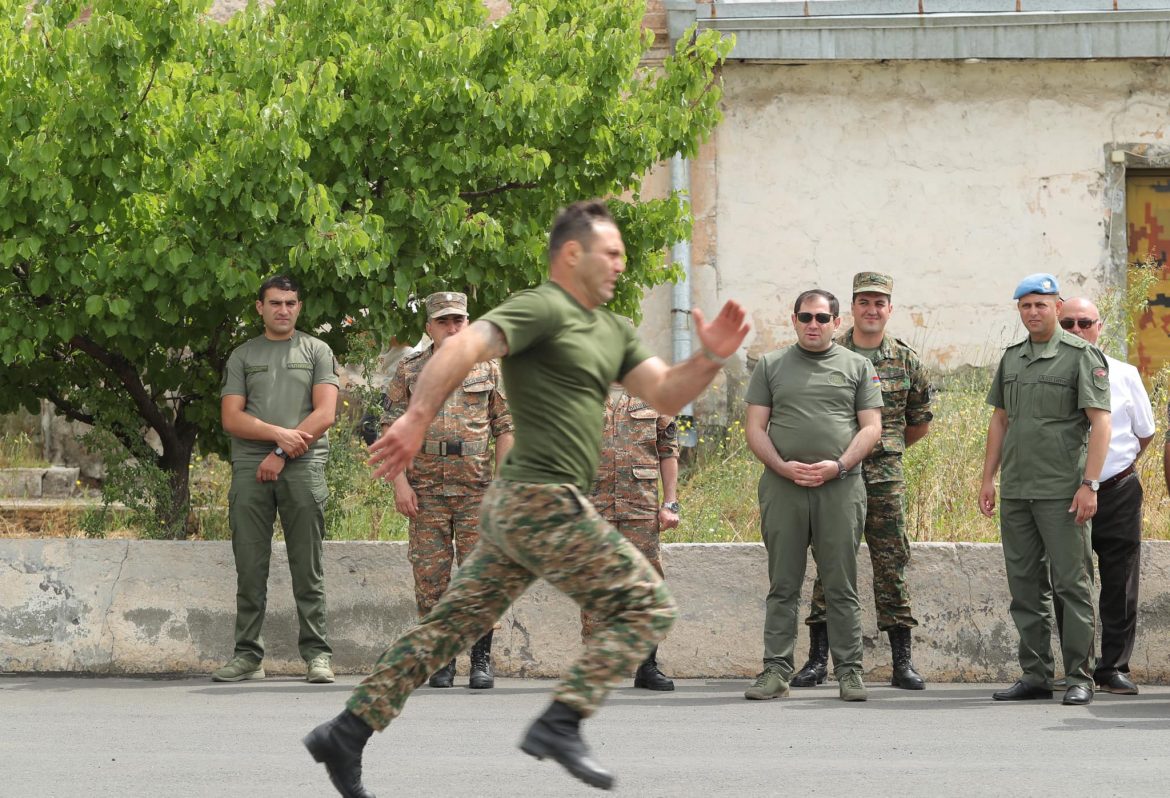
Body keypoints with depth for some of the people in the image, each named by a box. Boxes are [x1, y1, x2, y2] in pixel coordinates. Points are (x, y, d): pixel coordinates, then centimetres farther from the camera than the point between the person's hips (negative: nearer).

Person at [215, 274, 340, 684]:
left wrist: (282, 454, -7)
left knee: (307, 569, -3)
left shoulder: (316, 352, 12)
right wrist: (278, 433, -10)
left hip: (303, 467, -1)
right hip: (250, 467, 1)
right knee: (250, 569, 0)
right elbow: (231, 418, 6)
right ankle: (248, 656, 2)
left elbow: (325, 414, 1)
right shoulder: (242, 356, 16)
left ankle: (317, 655, -3)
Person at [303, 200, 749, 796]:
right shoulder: (542, 309, -9)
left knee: (454, 624, 8)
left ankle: (347, 732, 6)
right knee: (645, 607, -5)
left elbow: (665, 395, 19)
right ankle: (560, 724, -11)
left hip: (514, 506, 10)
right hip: (544, 502, -10)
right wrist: (416, 419, -32)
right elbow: (463, 348, -22)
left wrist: (710, 358, 0)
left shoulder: (612, 332, 20)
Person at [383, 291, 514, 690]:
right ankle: (442, 659, 8)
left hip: (476, 488, 0)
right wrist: (399, 481, -5)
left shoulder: (487, 368, 9)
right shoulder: (409, 370, 8)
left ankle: (481, 659, 4)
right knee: (430, 576, 0)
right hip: (426, 488, 0)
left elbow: (504, 428, 9)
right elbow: (392, 428, 5)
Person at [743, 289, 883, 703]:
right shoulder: (771, 366, 12)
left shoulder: (857, 366, 11)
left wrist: (838, 465, -10)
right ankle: (776, 671, 3)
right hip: (783, 486, 1)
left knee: (841, 586, 0)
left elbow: (871, 427, 5)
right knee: (783, 586, 2)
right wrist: (783, 466, -9)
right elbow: (755, 428, 8)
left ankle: (849, 671, 3)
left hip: (840, 486, -1)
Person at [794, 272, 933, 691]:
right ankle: (818, 659, 4)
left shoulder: (906, 361, 7)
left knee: (891, 564, 1)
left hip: (885, 478, 1)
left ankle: (902, 661, 4)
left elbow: (920, 421, 18)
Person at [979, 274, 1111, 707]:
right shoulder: (1011, 358, 14)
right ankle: (1035, 675, 13)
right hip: (1015, 491, 6)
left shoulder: (1082, 356, -4)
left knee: (1072, 583, -5)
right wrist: (988, 478, 13)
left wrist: (1089, 484, -16)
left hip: (1062, 491, -6)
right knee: (1025, 586, 8)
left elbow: (1100, 422, -9)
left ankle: (1080, 677, -1)